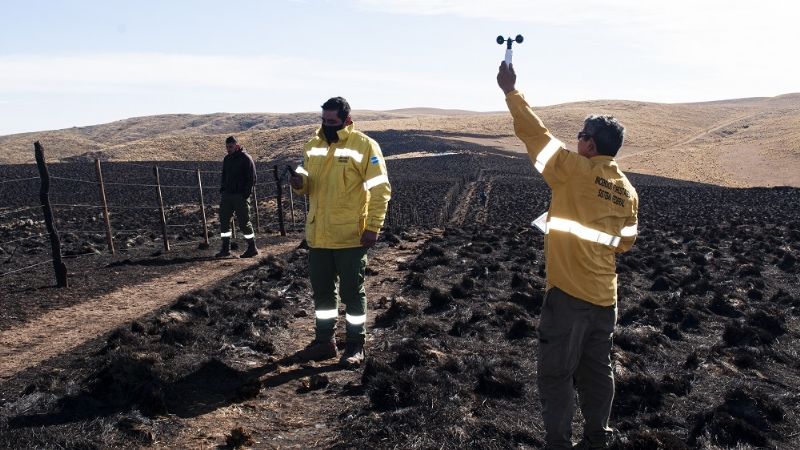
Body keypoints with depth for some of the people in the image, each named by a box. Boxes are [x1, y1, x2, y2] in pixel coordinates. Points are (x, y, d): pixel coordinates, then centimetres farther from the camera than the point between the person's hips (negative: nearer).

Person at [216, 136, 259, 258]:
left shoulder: (246, 158, -8)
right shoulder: (227, 159, 14)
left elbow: (252, 178, -10)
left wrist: (246, 193, -16)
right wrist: (222, 189, 11)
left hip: (240, 196, -7)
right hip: (227, 194, 7)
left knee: (244, 222, -3)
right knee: (223, 220, 5)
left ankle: (252, 248, 8)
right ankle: (225, 249, 14)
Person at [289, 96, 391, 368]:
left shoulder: (364, 146, -9)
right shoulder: (312, 146, 8)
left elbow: (380, 190, -11)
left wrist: (373, 227, -16)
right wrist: (300, 183, -6)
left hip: (350, 236, -5)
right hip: (318, 235, 6)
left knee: (352, 293, 6)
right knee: (322, 291, 15)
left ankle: (355, 346, 20)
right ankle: (324, 341, 30)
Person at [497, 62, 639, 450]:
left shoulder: (574, 170, -13)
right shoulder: (627, 189, 6)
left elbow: (534, 134, -8)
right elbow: (625, 241, 14)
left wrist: (511, 91, 1)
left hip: (569, 293, -7)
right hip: (605, 296, 7)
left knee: (556, 375, 4)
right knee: (597, 372, 18)